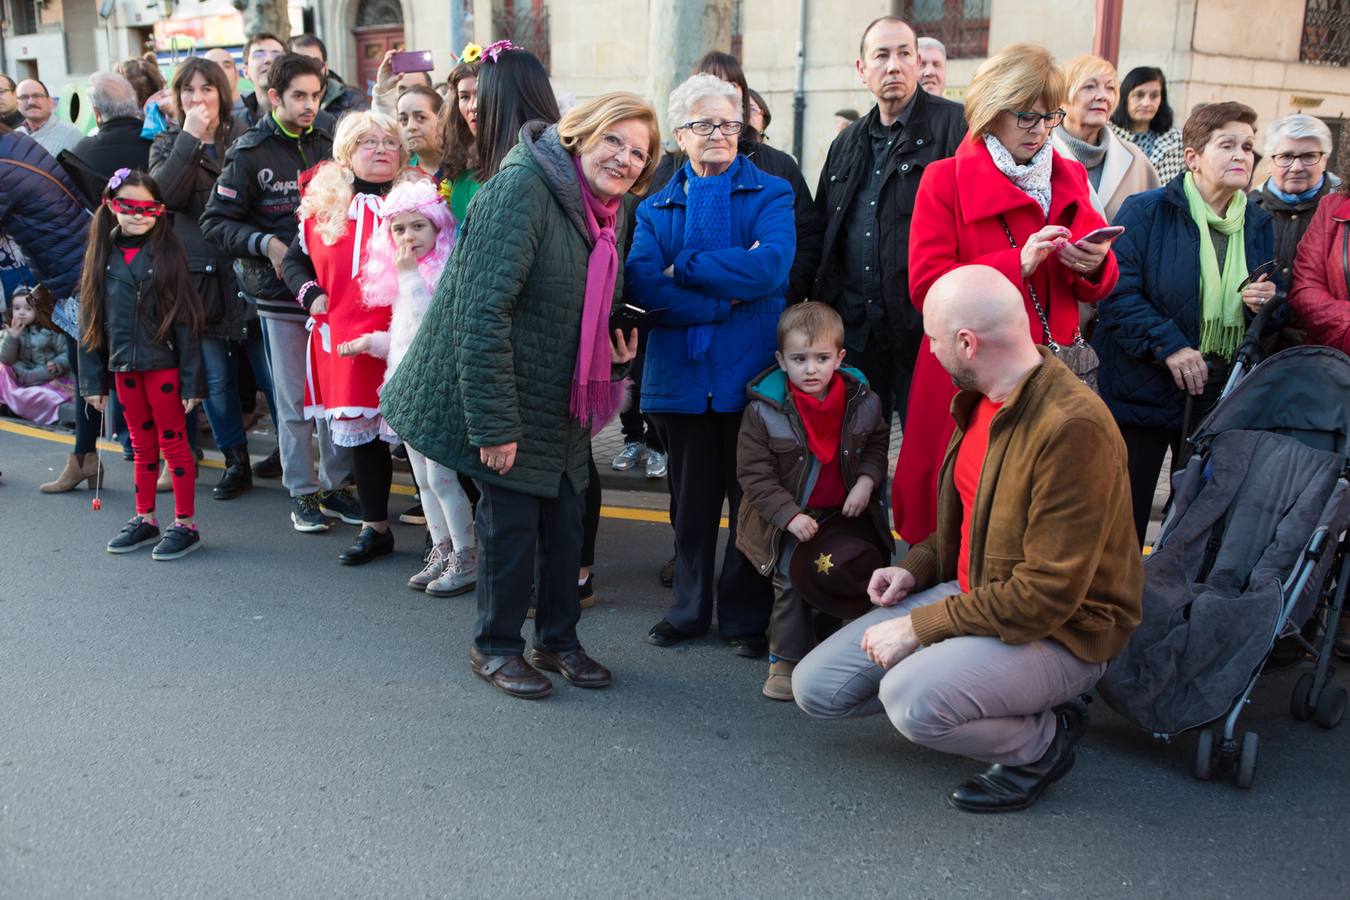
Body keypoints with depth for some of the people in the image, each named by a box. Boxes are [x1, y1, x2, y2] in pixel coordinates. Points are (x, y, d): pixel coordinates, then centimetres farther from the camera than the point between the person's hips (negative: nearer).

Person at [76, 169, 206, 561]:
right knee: (143, 447, 15)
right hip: (124, 367, 4)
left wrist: (191, 380, -11)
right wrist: (93, 379, 6)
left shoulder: (167, 253, -5)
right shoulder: (103, 256, 5)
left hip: (163, 365, -4)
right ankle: (145, 520, 25)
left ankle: (185, 525, 10)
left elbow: (185, 319, -7)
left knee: (173, 443, 2)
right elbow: (91, 320, 9)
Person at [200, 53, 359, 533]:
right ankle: (302, 493, 16)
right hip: (280, 294, -3)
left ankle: (335, 484, 22)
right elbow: (215, 222, -4)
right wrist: (265, 244, -17)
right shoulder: (249, 154, -5)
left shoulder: (328, 146, 6)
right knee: (294, 401, 5)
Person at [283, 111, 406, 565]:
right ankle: (375, 528, 25)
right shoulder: (322, 202, 11)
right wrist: (310, 294, 4)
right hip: (343, 340, 4)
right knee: (360, 433, 11)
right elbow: (296, 259, 22)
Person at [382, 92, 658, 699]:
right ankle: (495, 647, 22)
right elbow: (480, 310, -26)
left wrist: (619, 354, 0)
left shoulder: (611, 215, 7)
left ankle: (557, 639, 30)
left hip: (565, 401, 8)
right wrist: (494, 423, -27)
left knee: (566, 517, 12)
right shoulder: (522, 188, -20)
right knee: (511, 518, 1)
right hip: (509, 404, -8)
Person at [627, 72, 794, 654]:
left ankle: (746, 616, 21)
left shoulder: (771, 195, 4)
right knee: (690, 501, 13)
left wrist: (684, 268, -12)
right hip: (680, 375, 2)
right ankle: (690, 608, 28)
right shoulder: (656, 208, 10)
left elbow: (770, 266, -16)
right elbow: (642, 286, -7)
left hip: (751, 371, -2)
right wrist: (727, 298, -15)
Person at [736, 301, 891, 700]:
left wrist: (866, 480, -10)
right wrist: (790, 515, -22)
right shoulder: (763, 410, -17)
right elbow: (754, 473, -14)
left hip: (846, 513, 3)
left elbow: (877, 443, 9)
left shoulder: (861, 401, -9)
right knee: (791, 582, -4)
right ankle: (786, 659, 12)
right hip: (790, 518, -2)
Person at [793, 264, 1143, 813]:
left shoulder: (1073, 426, -26)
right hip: (972, 594, 9)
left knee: (911, 701, -34)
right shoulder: (980, 400, 5)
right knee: (816, 687, 0)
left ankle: (1044, 738, -4)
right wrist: (917, 568, 4)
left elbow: (1047, 594, -27)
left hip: (1058, 632, -9)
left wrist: (919, 627, -22)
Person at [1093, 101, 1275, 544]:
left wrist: (1263, 303, -8)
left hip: (1220, 394, 5)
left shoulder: (1258, 225, 10)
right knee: (1126, 513, 3)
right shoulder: (1146, 211, -6)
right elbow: (1116, 292, -16)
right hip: (1142, 389, -5)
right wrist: (1168, 345, -22)